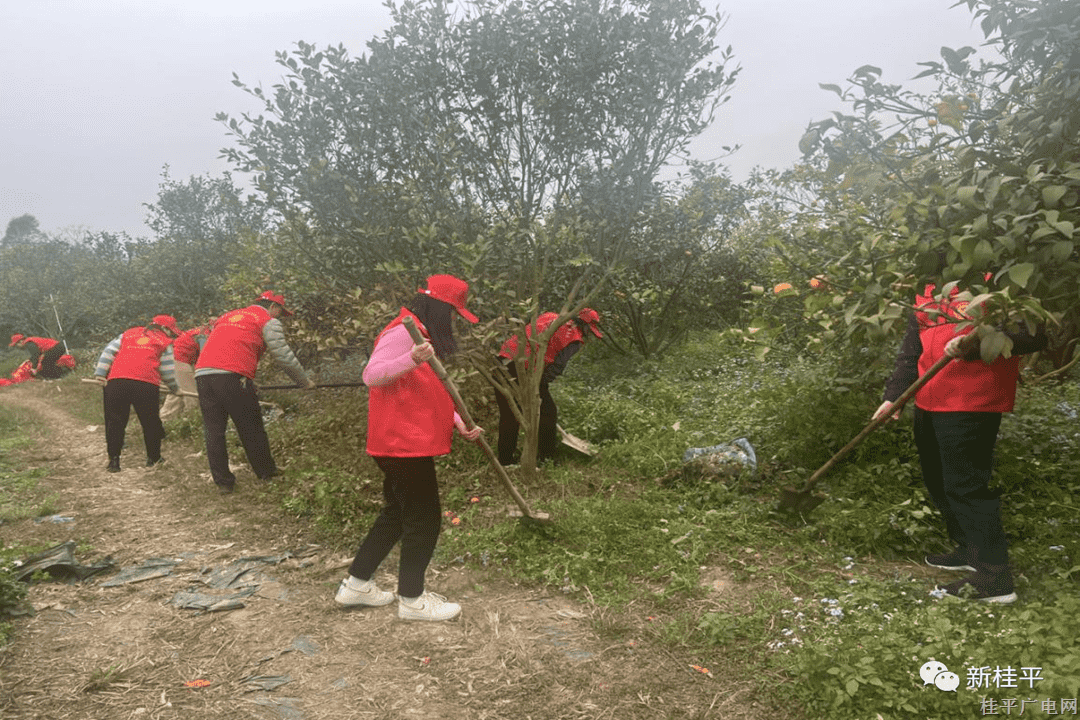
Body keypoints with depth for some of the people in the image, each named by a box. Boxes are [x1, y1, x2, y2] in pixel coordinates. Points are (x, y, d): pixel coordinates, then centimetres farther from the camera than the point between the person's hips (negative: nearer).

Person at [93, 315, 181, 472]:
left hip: (116, 382, 3)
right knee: (150, 422, 10)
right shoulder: (164, 342, 15)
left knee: (115, 421, 9)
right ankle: (153, 458, 19)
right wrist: (174, 388, 25)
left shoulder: (127, 334, 27)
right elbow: (167, 369, 12)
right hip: (146, 385, -3)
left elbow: (108, 352, 19)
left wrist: (100, 373, 18)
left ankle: (113, 460, 8)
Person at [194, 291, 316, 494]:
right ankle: (267, 474, 20)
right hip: (233, 377, -6)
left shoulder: (227, 316, 29)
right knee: (251, 430, 8)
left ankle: (223, 482, 13)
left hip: (202, 374, 6)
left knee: (213, 432, 9)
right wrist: (305, 382, 19)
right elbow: (284, 357, 6)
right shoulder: (268, 321, 10)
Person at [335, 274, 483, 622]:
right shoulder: (404, 331, -14)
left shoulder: (424, 335, 17)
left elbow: (429, 394, 21)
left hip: (412, 441, 11)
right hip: (403, 442, -11)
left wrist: (457, 422, 8)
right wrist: (411, 360, -39)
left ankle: (355, 585, 28)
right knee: (424, 517, -1)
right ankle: (411, 600, 13)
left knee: (398, 513, 17)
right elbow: (371, 375, -23)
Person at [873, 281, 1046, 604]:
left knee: (966, 486, -8)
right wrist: (893, 396, 8)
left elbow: (1033, 335, -17)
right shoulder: (928, 294, 13)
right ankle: (969, 551, 33)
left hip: (972, 406, -8)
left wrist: (976, 344, -30)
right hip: (929, 403, 8)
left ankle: (995, 576, 1)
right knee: (937, 481, 16)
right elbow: (910, 352, 16)